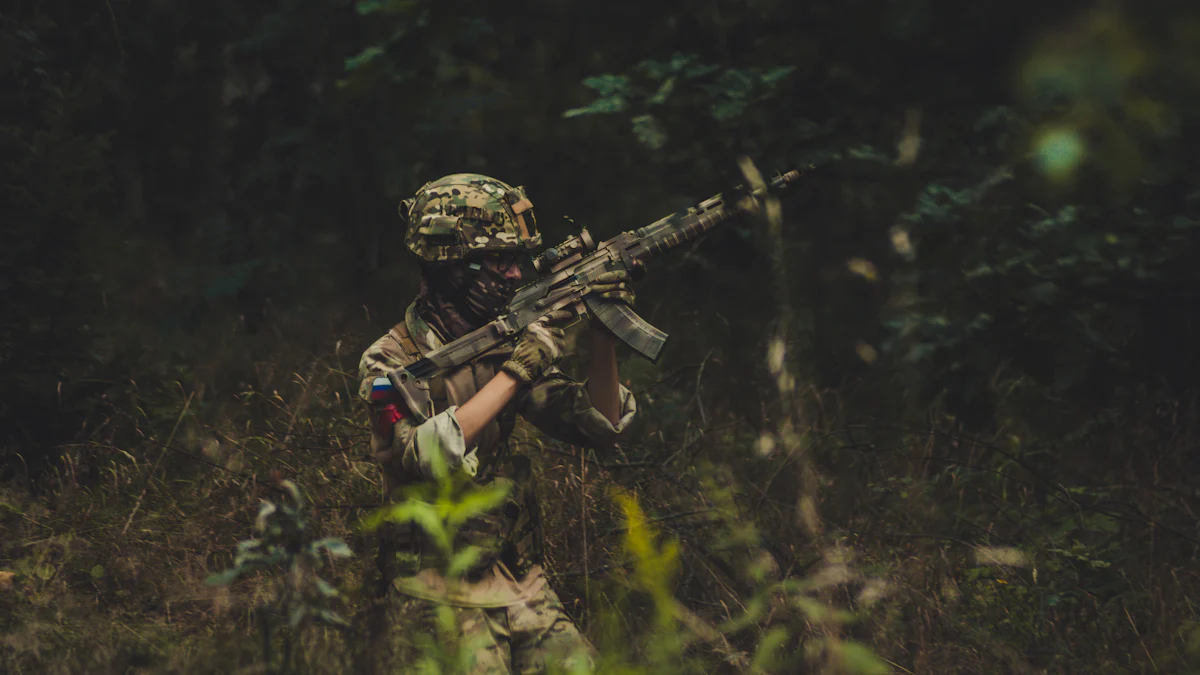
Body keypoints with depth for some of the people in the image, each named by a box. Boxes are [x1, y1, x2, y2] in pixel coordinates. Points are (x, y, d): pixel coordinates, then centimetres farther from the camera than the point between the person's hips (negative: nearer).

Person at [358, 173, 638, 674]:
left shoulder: (506, 340, 9)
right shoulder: (389, 364, -8)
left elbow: (599, 426, 7)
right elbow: (427, 458, -26)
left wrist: (602, 339, -8)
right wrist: (516, 371, -25)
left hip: (523, 588, 5)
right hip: (439, 592, -5)